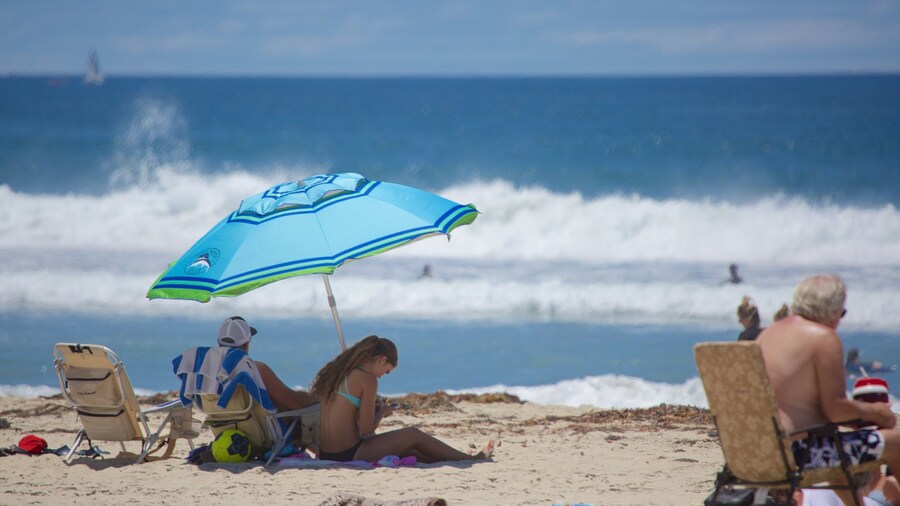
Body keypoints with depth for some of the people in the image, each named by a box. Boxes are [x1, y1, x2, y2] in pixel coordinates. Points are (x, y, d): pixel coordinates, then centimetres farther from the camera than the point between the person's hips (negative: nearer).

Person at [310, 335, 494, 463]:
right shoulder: (368, 380, -13)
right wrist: (382, 412, 4)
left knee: (406, 451, 23)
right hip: (349, 455, -8)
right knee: (414, 435, 8)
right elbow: (366, 429, -14)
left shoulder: (338, 372, 11)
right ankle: (472, 459, 19)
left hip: (327, 455, 8)